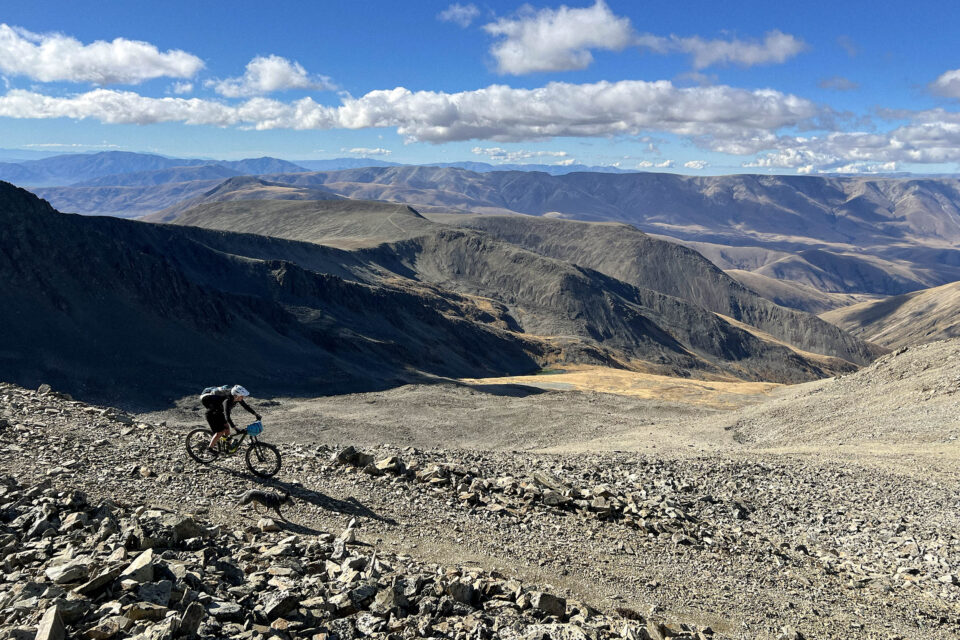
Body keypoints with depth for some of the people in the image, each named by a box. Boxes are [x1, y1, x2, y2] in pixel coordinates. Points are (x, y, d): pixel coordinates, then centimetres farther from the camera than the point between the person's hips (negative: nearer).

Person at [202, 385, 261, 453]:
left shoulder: (237, 399, -16)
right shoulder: (227, 401, -39)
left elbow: (245, 406, -3)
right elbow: (227, 417, -45)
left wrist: (256, 414, -7)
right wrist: (235, 428, -51)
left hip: (219, 412, 8)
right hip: (212, 413, -8)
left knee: (226, 428, 5)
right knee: (220, 432, -9)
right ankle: (210, 447, 8)